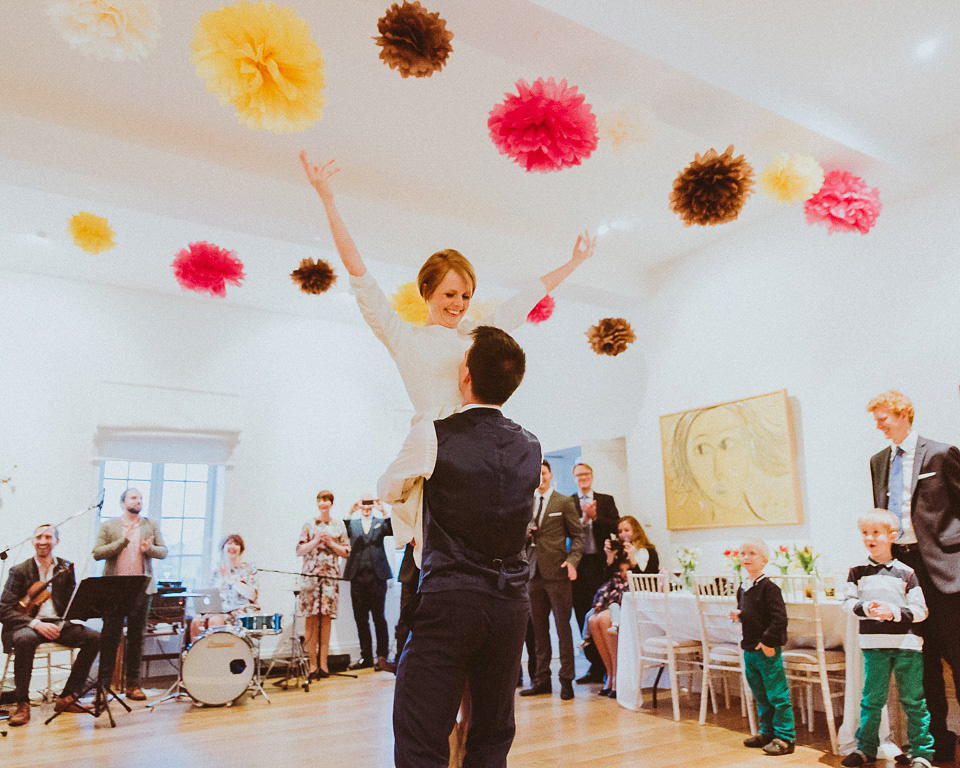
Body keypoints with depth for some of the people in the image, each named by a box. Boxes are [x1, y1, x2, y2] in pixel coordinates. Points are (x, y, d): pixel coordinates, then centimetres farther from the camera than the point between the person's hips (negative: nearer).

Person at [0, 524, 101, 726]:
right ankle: (22, 703, -21)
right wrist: (36, 623, -21)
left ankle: (67, 697, -9)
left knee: (94, 637, -22)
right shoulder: (19, 571, 3)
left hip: (59, 624, 3)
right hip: (27, 625, -3)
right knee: (25, 640, -39)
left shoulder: (66, 568, 11)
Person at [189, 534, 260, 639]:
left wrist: (231, 580, -16)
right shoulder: (218, 571, 15)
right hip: (222, 610, 5)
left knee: (215, 620, -31)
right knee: (196, 622, -19)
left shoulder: (248, 568, 1)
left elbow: (252, 595, -13)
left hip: (243, 611, -5)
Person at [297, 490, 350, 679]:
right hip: (310, 575, -1)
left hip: (331, 576, 1)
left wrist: (330, 543, -5)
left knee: (326, 619, 0)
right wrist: (316, 540, -8)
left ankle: (323, 663, 5)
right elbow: (299, 550, 4)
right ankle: (312, 664, 2)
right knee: (311, 619, -4)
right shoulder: (309, 525, 8)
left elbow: (346, 552, 9)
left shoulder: (339, 525, 11)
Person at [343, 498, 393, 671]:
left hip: (376, 576, -2)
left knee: (379, 617, -2)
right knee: (361, 619, 6)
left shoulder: (381, 522, 11)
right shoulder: (352, 524, 15)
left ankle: (382, 656, 3)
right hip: (357, 577, 2)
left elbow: (392, 531, -7)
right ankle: (366, 656, 15)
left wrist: (383, 512, -17)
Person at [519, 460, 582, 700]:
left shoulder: (564, 503, 3)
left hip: (556, 572, -4)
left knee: (562, 626, -1)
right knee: (538, 628, 8)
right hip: (533, 572, 4)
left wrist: (572, 560, -13)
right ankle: (542, 678, 18)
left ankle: (567, 679, 8)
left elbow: (577, 535, 2)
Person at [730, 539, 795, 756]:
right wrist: (737, 615, 3)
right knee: (760, 695, 18)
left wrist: (768, 641, -20)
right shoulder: (742, 588, 10)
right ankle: (767, 732, 31)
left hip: (767, 649, -8)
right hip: (749, 648, 8)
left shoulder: (768, 587, -15)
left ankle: (785, 737, 10)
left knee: (777, 695, 0)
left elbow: (779, 617, -18)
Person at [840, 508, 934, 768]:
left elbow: (920, 610, -2)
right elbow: (848, 601, 2)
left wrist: (894, 612, -17)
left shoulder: (906, 572, 0)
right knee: (871, 699, 8)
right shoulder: (857, 572, 6)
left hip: (907, 644, -1)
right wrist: (866, 608, -17)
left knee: (913, 700, 4)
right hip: (874, 644, 2)